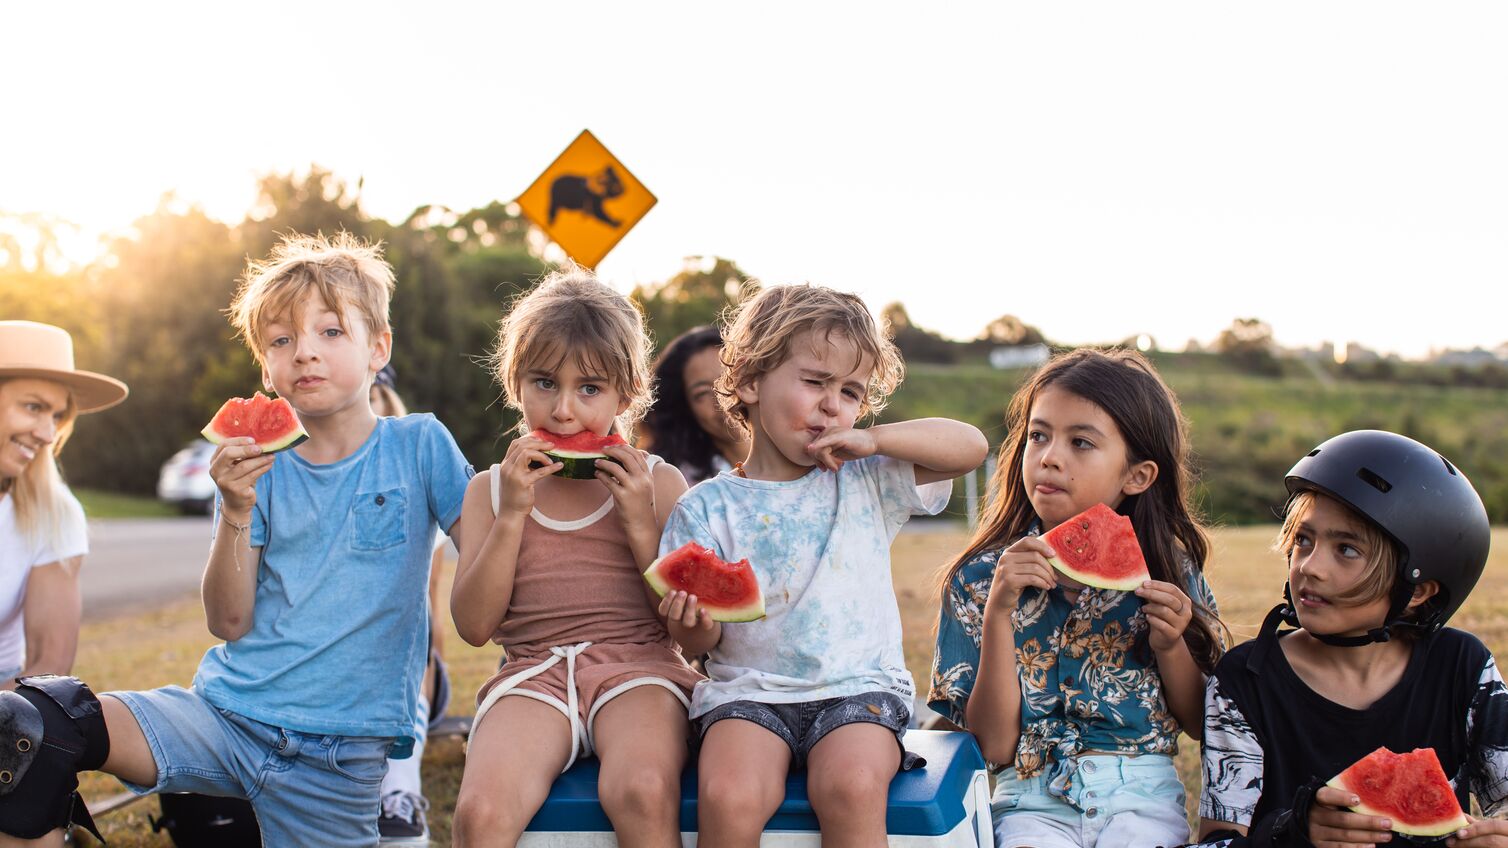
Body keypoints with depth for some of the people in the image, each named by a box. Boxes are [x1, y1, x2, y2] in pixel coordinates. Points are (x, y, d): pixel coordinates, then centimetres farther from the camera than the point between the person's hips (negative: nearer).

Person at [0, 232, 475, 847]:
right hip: (226, 711, 1)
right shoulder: (259, 467, 6)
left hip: (340, 746, -1)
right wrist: (237, 514, -12)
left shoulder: (419, 446, 1)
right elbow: (229, 623, -1)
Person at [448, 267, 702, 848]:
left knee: (644, 793, -35)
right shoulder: (491, 490, 12)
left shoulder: (657, 484, 8)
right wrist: (513, 515, -7)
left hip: (638, 667, -1)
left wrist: (641, 525, -8)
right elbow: (474, 626, 1)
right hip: (534, 676, 1)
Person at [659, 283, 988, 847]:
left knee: (852, 787, -30)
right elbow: (700, 643, 5)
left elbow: (971, 446, 2)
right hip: (748, 689, 0)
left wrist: (873, 439, -5)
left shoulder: (868, 483, 10)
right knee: (727, 799, -29)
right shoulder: (708, 508, 6)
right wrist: (693, 625, -19)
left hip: (858, 686, 1)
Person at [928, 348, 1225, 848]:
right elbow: (994, 745, -6)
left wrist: (1171, 647, -9)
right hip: (1034, 800, -1)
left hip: (1143, 794, 1)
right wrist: (997, 614, -16)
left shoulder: (1168, 572, 2)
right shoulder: (979, 579, -1)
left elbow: (1201, 724, 10)